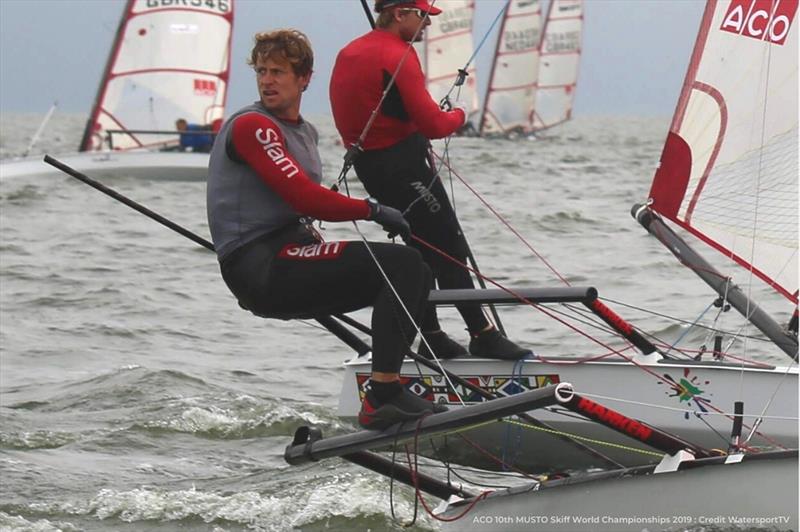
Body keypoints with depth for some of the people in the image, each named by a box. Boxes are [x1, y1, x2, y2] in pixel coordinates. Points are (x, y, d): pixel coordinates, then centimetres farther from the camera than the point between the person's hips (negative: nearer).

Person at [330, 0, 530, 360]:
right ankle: (482, 336, -5)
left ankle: (431, 337, 17)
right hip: (402, 164, -9)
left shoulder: (349, 53, 13)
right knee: (450, 249, -5)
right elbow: (433, 124, -20)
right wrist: (459, 115, 2)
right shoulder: (398, 55, -16)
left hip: (367, 164, 9)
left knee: (425, 247, 16)